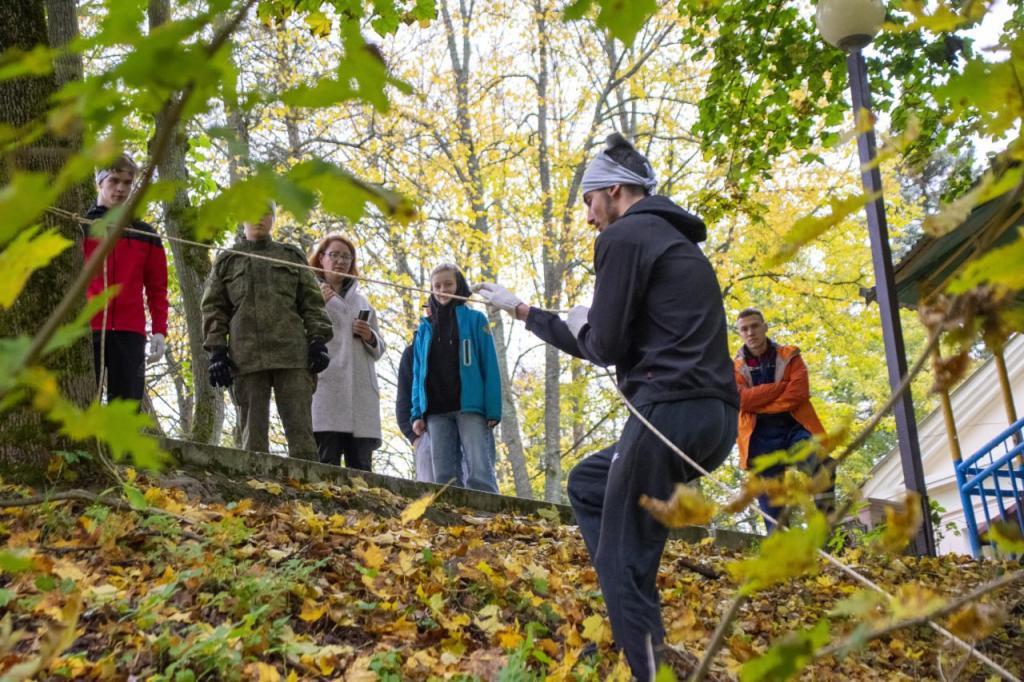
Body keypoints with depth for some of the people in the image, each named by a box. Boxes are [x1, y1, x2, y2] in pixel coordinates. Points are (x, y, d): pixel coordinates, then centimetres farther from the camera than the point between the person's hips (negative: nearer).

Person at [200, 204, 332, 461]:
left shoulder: (293, 256, 20)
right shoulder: (226, 261, 19)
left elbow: (312, 302, 14)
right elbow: (213, 309, 13)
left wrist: (318, 341, 0)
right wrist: (216, 350, 0)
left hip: (292, 354, 0)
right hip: (246, 358, 0)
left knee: (300, 430, -8)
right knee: (252, 434, -2)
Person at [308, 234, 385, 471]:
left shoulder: (361, 300, 27)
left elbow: (379, 350, 26)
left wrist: (370, 337, 5)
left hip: (361, 392, 4)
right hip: (325, 387, -4)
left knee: (361, 466, -4)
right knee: (327, 462, -15)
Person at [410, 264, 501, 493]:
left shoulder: (475, 320, 8)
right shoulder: (425, 328, 18)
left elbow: (489, 367, 1)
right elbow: (419, 374, 17)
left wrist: (493, 411, -9)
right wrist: (418, 413, 5)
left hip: (470, 407, -4)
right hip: (436, 412, 4)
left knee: (480, 475, -13)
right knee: (444, 478, -1)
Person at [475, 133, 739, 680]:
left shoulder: (623, 237, -3)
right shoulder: (673, 241, 27)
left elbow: (606, 345, -10)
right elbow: (603, 347, 31)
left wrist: (581, 326, 14)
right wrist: (520, 311, 38)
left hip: (670, 412, -10)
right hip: (714, 418, 10)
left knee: (621, 558, -2)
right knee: (587, 484, 25)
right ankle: (644, 633, 19)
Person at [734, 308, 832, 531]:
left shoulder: (789, 356, 9)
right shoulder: (734, 367, 10)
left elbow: (798, 394, -8)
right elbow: (741, 399, -9)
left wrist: (757, 404, -8)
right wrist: (782, 385, -9)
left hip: (794, 428, -1)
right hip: (760, 438, 1)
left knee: (822, 467, -32)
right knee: (771, 507, -1)